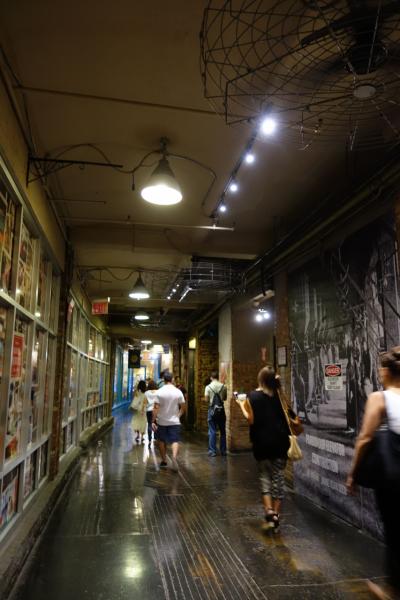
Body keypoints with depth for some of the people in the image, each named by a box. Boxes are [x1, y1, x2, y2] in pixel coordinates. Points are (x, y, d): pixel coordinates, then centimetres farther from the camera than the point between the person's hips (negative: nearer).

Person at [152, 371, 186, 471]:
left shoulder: (159, 392, -10)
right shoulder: (178, 392, -4)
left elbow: (156, 408, -13)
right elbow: (183, 407, 1)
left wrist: (153, 421, -9)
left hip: (161, 421, 0)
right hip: (175, 421, 0)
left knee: (161, 441, 16)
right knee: (175, 441, 0)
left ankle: (164, 461, 24)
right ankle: (174, 457, -25)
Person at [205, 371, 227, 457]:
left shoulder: (208, 387, -8)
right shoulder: (223, 386, -3)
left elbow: (206, 399, -7)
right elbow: (225, 398, 6)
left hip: (212, 410, -2)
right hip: (221, 410, 2)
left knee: (212, 431, 4)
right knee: (223, 431, 11)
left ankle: (212, 451, 5)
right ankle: (223, 451, 17)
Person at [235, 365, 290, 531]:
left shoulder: (252, 396, -8)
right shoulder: (280, 395, 3)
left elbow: (251, 420, -10)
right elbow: (287, 416, 6)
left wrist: (241, 404, 1)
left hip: (262, 442, -2)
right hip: (280, 441, 2)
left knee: (265, 475, 11)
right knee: (278, 476, 9)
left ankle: (269, 510, -3)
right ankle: (275, 514, 12)